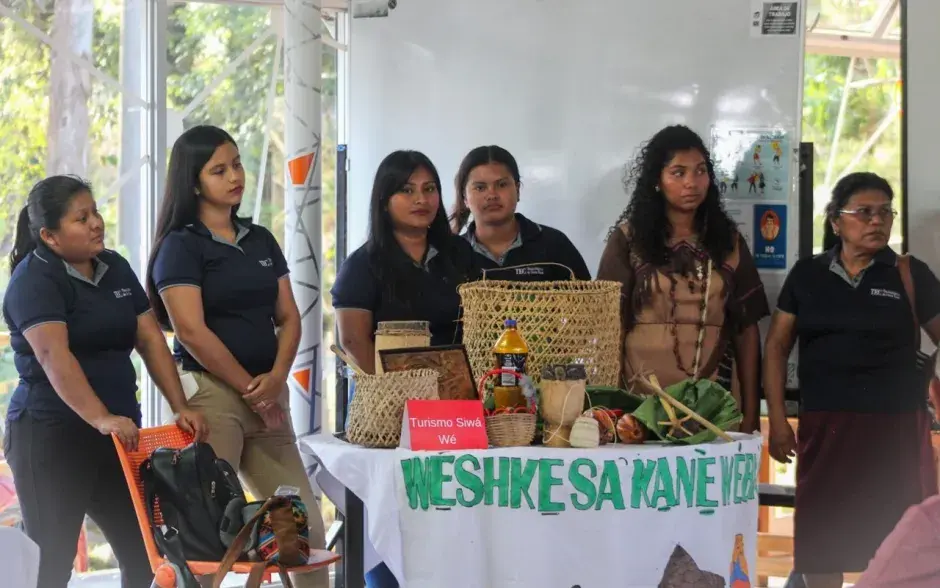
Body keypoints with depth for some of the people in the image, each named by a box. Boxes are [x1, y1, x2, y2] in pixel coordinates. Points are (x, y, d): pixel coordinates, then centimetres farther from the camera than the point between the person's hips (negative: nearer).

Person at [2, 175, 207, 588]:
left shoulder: (115, 269, 12)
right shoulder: (35, 280, -11)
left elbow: (150, 339, 12)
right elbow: (54, 356, -24)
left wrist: (180, 408, 1)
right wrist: (100, 418, -36)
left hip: (120, 435, 7)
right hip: (52, 436, -7)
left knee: (143, 552, 6)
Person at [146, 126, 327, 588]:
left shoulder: (261, 241, 15)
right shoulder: (181, 246, -4)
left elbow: (288, 317, 12)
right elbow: (192, 331, -12)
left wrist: (276, 377, -5)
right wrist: (250, 388, -9)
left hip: (267, 395, 6)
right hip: (210, 392, -6)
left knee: (304, 522, 4)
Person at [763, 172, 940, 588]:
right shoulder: (807, 275, 8)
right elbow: (776, 347, 10)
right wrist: (777, 419, 3)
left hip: (896, 424, -1)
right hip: (825, 424, 2)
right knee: (822, 537, 5)